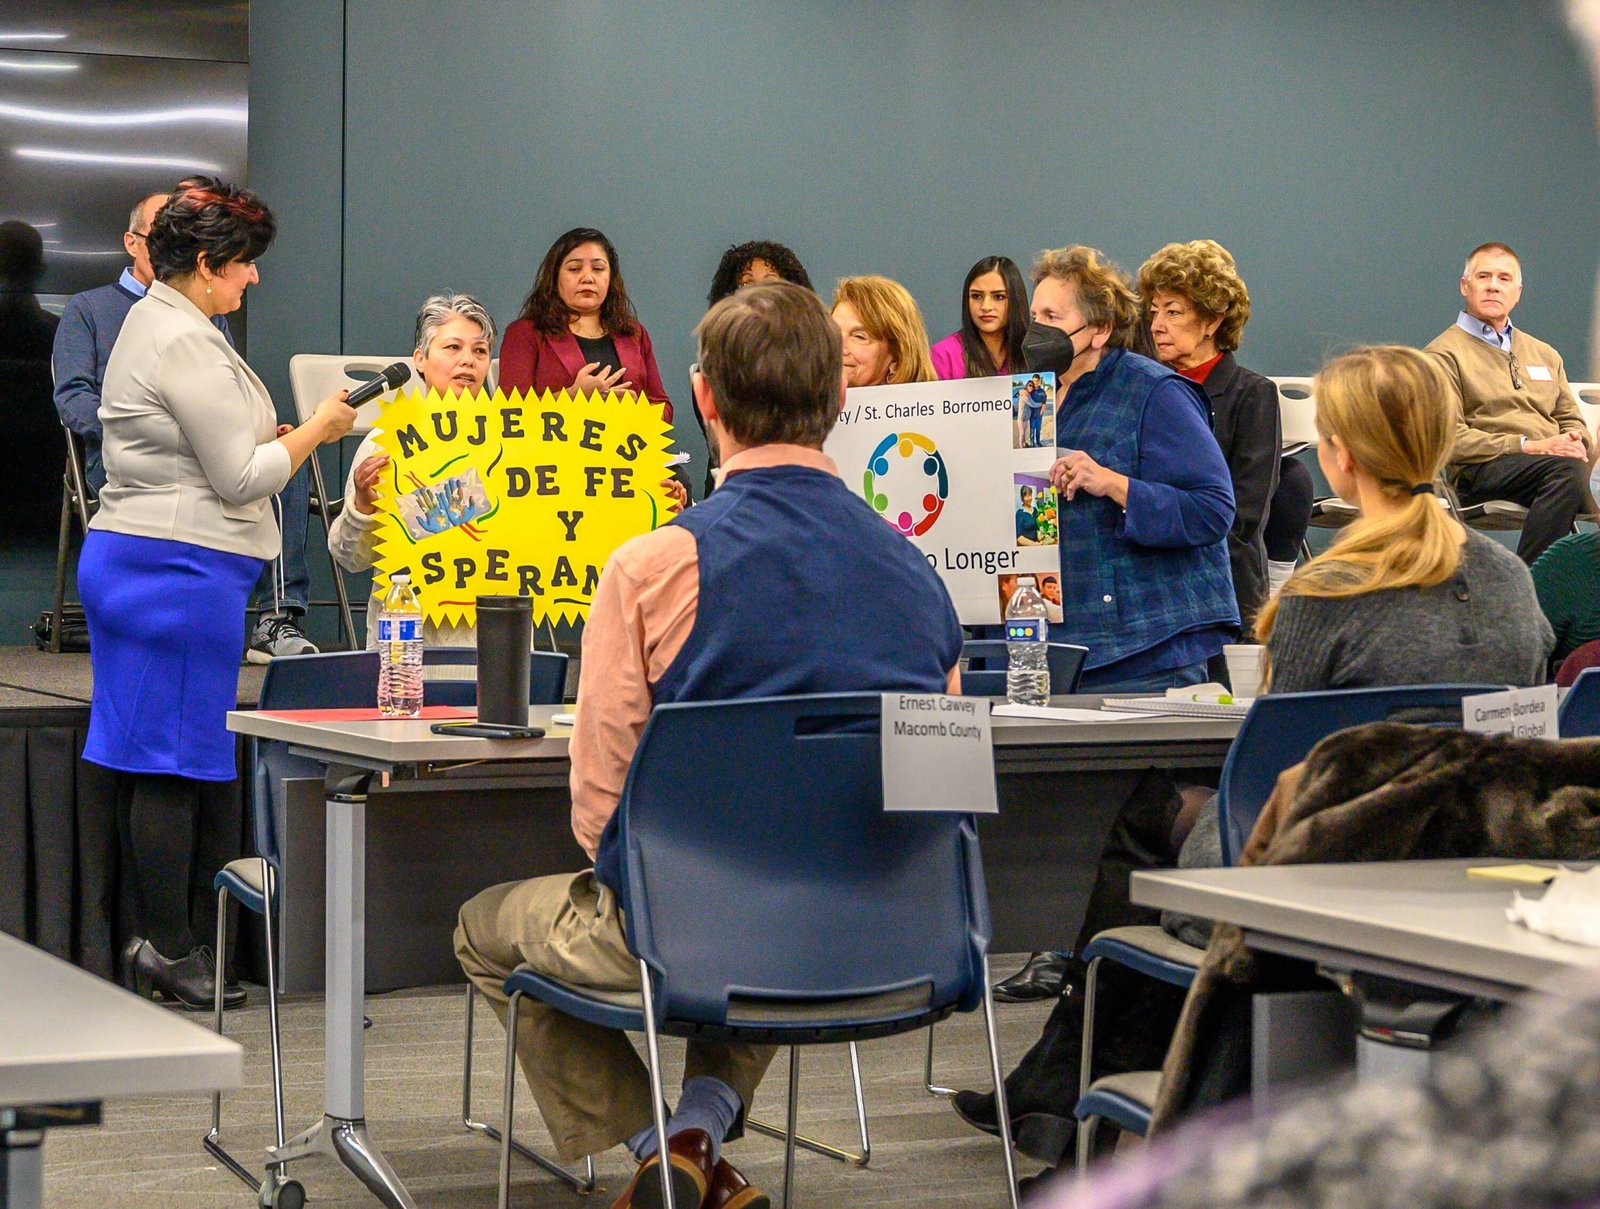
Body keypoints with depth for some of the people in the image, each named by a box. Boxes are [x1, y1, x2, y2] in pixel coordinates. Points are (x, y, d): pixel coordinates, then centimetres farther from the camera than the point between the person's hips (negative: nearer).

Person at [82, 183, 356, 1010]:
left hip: (128, 559, 11)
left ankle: (153, 941, 15)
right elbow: (242, 478, -15)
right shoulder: (187, 343, -15)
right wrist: (315, 430, -2)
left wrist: (278, 434, 15)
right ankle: (169, 950, -2)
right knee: (174, 759, -6)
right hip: (179, 569, -11)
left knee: (147, 760, 10)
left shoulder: (148, 321, 18)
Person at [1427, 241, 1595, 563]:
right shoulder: (1444, 353, 9)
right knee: (1568, 470, -36)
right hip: (1480, 472, -6)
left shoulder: (1545, 354, 31)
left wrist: (1576, 442, 4)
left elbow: (1571, 420, 31)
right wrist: (1527, 446, -12)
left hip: (1553, 463, 6)